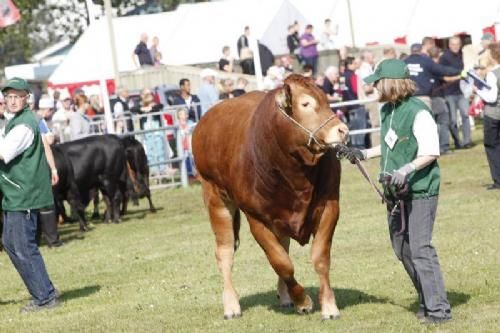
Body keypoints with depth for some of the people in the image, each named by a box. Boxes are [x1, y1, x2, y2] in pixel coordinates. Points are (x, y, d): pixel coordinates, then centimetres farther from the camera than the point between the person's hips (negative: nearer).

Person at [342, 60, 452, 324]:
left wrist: (406, 170, -29)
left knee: (420, 249, -12)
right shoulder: (387, 111, 10)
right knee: (402, 249, 13)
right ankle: (427, 301, 24)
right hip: (396, 193, 9)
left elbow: (431, 152, -19)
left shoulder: (418, 112, -17)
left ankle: (438, 309, -8)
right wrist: (364, 153, 19)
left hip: (420, 190, -9)